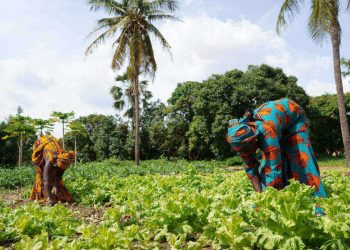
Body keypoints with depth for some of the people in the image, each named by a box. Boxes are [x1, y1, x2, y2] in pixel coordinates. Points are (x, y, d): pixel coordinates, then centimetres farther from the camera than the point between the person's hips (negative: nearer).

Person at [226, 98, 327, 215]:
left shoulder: (266, 131, -47)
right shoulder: (241, 136, -26)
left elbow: (274, 170, -47)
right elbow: (250, 168, -17)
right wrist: (260, 193, -24)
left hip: (293, 115, -5)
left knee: (300, 159, -17)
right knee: (267, 165, -7)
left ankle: (317, 204, -12)